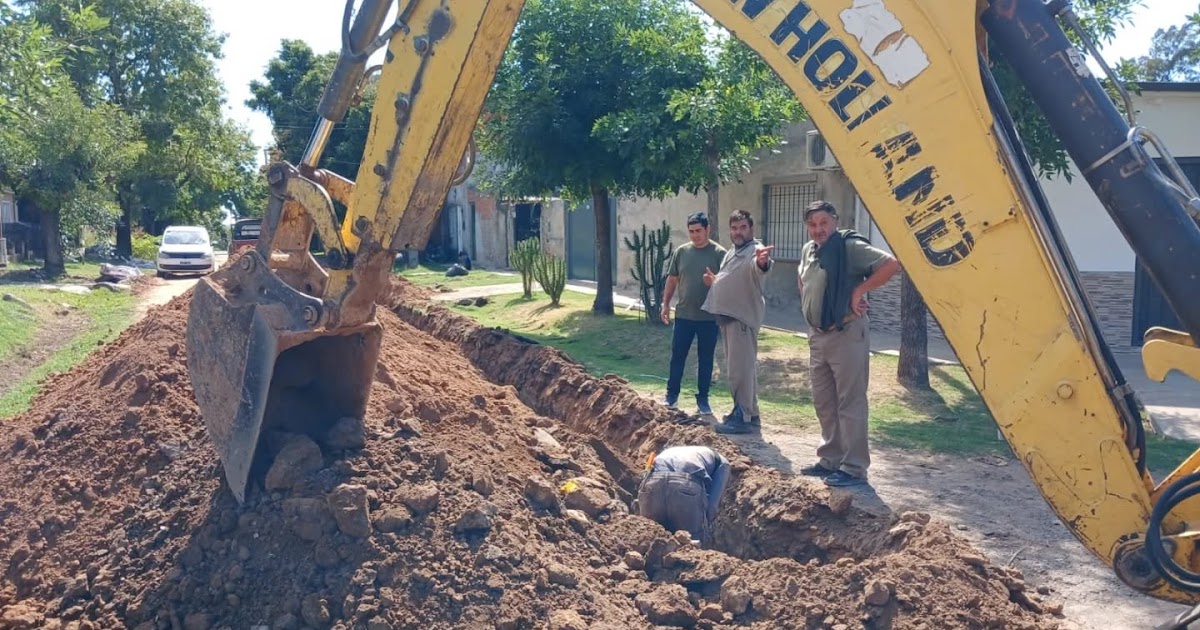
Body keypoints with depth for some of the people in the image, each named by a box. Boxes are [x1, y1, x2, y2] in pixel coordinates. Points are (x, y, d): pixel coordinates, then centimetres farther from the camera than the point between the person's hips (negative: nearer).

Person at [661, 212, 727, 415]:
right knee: (677, 356, 8)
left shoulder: (719, 253, -5)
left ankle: (703, 399, 17)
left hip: (709, 317, -2)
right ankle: (672, 395, 19)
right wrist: (666, 304, 8)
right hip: (683, 315, 2)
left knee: (706, 359, 7)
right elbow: (672, 279, 10)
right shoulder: (681, 251, 4)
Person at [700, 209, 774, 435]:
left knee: (740, 369, -10)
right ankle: (748, 412, 26)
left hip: (743, 316, -10)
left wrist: (763, 262, -59)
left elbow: (758, 266, -37)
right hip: (727, 315, 10)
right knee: (737, 368, 16)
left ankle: (743, 417, -6)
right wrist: (713, 281, 15)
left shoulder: (755, 250, -12)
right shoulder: (731, 253, 19)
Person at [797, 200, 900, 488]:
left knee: (850, 403, -4)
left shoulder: (850, 246, -12)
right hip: (817, 336, 9)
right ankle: (830, 460, 25)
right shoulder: (808, 250, 12)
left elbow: (891, 264, -22)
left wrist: (859, 290, -20)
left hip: (846, 335, -9)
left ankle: (854, 468, 2)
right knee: (824, 402, 14)